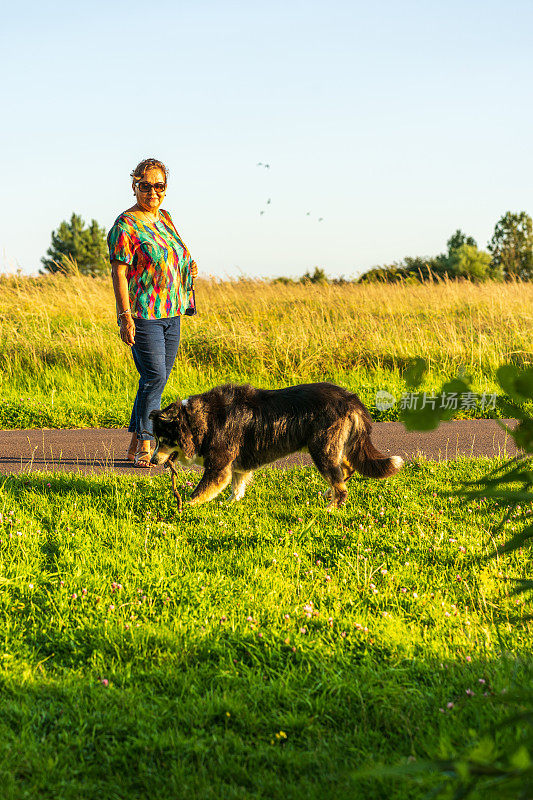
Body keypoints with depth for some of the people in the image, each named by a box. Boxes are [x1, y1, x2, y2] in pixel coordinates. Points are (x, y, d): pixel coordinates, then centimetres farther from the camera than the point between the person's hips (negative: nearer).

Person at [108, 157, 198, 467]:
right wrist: (125, 316, -19)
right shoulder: (125, 225, -9)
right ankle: (145, 446, -5)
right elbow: (119, 273, -13)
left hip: (171, 314, 8)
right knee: (154, 377, -13)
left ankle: (135, 446, 16)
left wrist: (188, 269, 13)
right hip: (143, 315, -8)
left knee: (157, 379, 8)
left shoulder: (165, 218, 15)